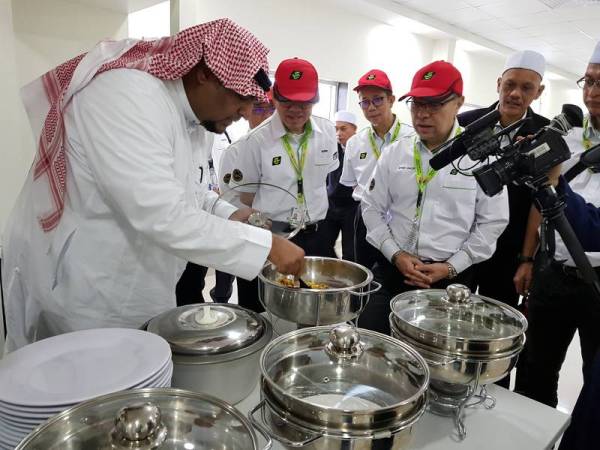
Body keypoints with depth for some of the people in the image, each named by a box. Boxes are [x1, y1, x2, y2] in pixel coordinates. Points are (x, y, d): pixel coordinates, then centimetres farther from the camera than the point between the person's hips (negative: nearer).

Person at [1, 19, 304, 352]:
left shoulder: (185, 114, 5)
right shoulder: (129, 96, -25)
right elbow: (163, 217, -34)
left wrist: (229, 214, -1)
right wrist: (267, 245, -29)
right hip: (83, 298, -8)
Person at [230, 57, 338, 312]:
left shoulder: (327, 132, 2)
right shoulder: (256, 140, -9)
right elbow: (247, 197, -2)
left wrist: (314, 220, 14)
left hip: (314, 238, 3)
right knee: (260, 315, 6)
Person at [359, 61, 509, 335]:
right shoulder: (394, 153, 3)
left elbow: (492, 221, -2)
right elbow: (372, 208, 5)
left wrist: (452, 266, -9)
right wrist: (396, 254, -6)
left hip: (451, 276, -2)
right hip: (391, 269, 2)